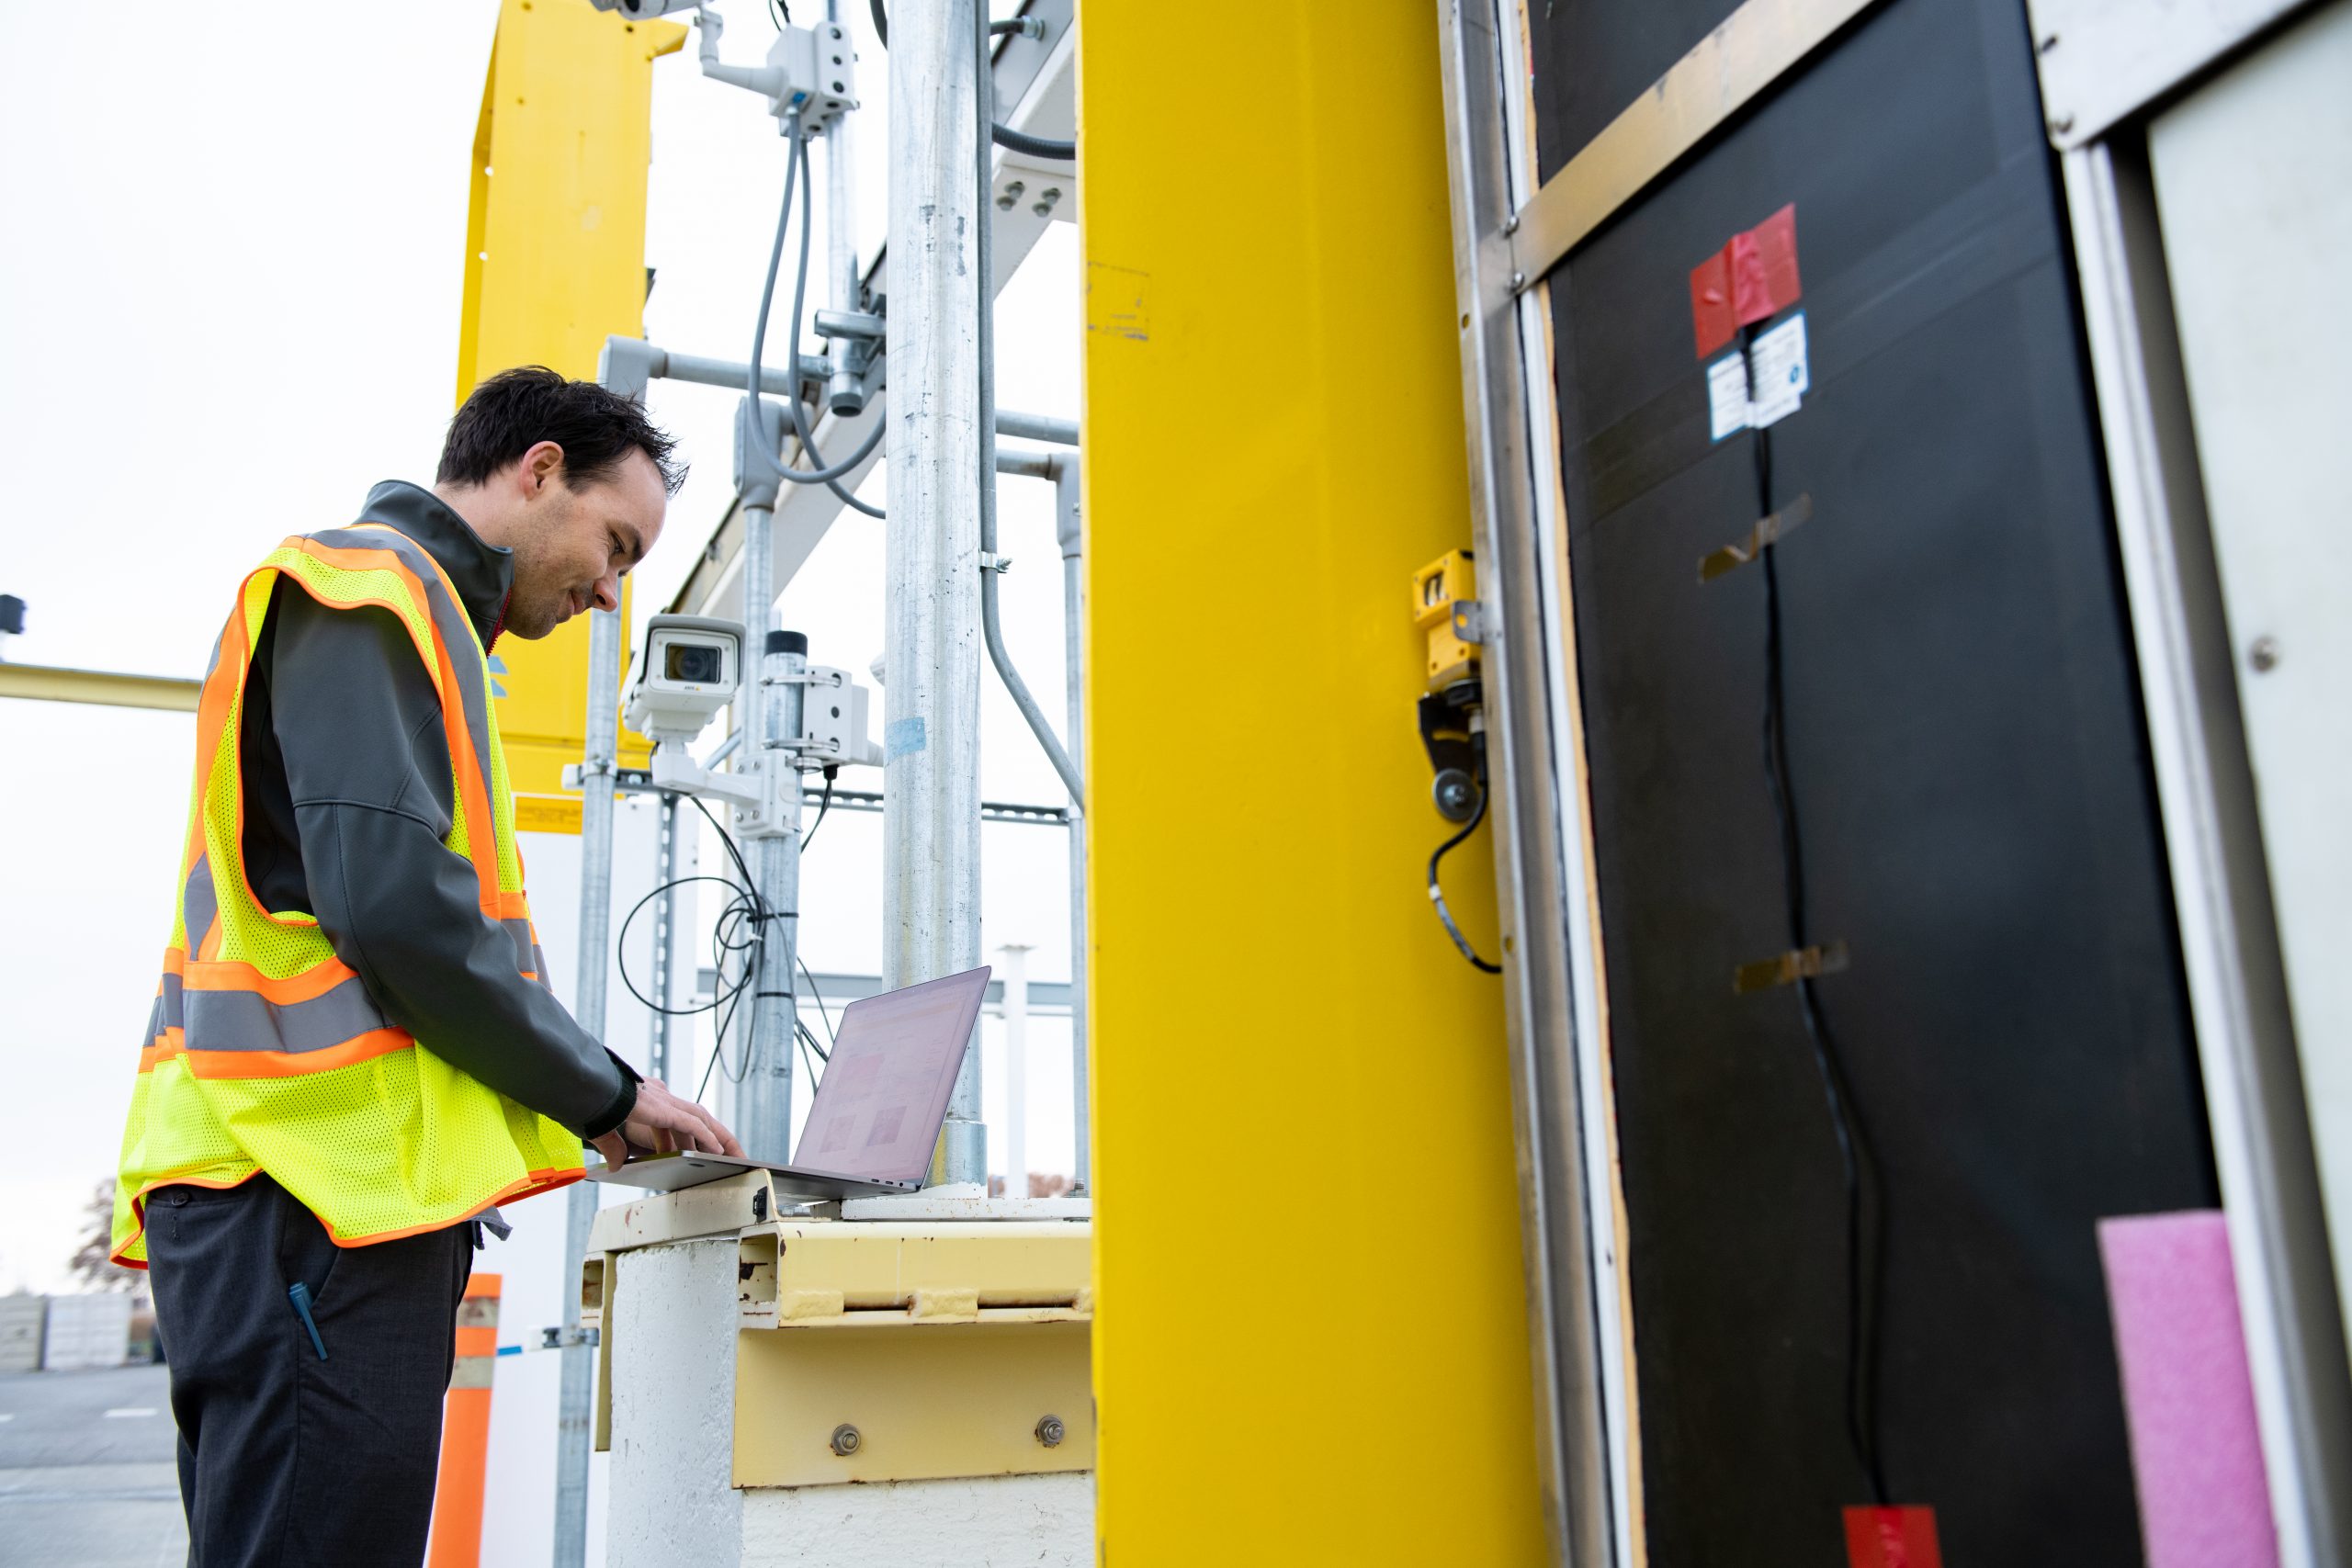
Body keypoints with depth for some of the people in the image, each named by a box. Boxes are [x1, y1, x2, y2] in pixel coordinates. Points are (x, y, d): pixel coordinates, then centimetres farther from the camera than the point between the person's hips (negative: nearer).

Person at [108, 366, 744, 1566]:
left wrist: (578, 1101, 13)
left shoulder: (405, 612, 26)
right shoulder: (371, 591, -4)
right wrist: (605, 1097, -7)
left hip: (319, 1186, 10)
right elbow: (394, 903, -17)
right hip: (320, 1192, -10)